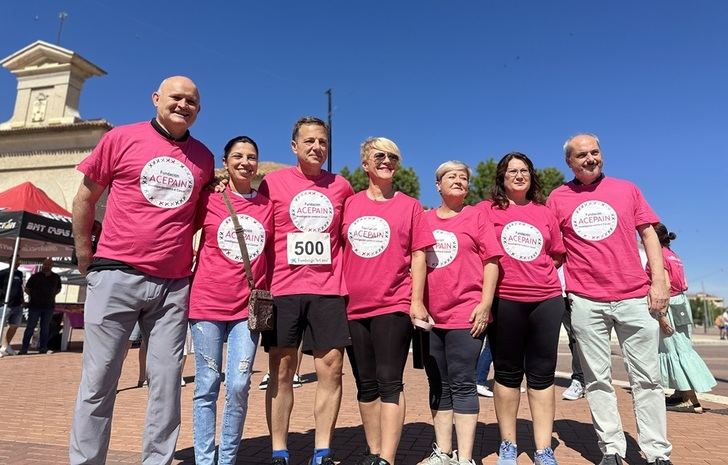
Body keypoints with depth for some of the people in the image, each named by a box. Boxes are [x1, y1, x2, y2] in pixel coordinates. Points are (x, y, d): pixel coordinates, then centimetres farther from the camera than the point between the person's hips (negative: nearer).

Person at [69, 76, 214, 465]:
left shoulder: (204, 157, 10)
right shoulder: (121, 138, 2)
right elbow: (85, 199, 8)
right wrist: (86, 259, 7)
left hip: (174, 285, 3)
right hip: (116, 276, -2)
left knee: (166, 382, 6)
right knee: (99, 381, 4)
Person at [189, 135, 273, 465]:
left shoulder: (268, 206, 7)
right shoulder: (208, 199, 1)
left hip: (248, 307, 1)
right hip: (207, 304, -1)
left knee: (238, 386, 0)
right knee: (207, 386, 6)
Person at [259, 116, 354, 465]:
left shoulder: (341, 186, 9)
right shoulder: (273, 182, 4)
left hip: (329, 291, 2)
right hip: (282, 289, -1)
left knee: (331, 368, 2)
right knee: (281, 370, 5)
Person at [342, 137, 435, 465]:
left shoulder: (409, 205, 4)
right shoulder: (349, 204, 9)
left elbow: (418, 255, 1)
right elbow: (337, 250, 12)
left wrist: (417, 301, -6)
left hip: (393, 306, -3)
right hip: (353, 306, 3)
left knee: (389, 383, -4)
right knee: (365, 385, 12)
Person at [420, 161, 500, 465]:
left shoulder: (476, 216, 4)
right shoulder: (424, 219, 11)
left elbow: (492, 260, -1)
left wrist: (485, 304, -9)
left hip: (466, 314, -3)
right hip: (429, 315, 4)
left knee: (462, 384, 0)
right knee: (438, 386, 11)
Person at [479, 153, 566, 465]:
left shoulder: (544, 212, 14)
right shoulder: (486, 209, 5)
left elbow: (558, 255, 19)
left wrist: (537, 272, 4)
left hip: (547, 300, 3)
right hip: (503, 301, -2)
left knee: (542, 374, 7)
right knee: (507, 373, 8)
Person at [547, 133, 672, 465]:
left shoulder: (626, 189, 10)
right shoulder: (557, 197, 7)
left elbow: (649, 235, 9)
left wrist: (659, 281, 0)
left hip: (635, 297, 1)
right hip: (585, 301, -1)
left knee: (646, 377, 6)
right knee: (597, 379, 5)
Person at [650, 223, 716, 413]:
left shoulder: (658, 255, -11)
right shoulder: (674, 256, 14)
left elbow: (666, 285, -20)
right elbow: (685, 285, 12)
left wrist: (662, 314, -21)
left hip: (667, 305, -9)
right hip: (682, 304, 9)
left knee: (674, 351, -4)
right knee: (682, 348, 13)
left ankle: (693, 401, -5)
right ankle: (680, 393, 23)